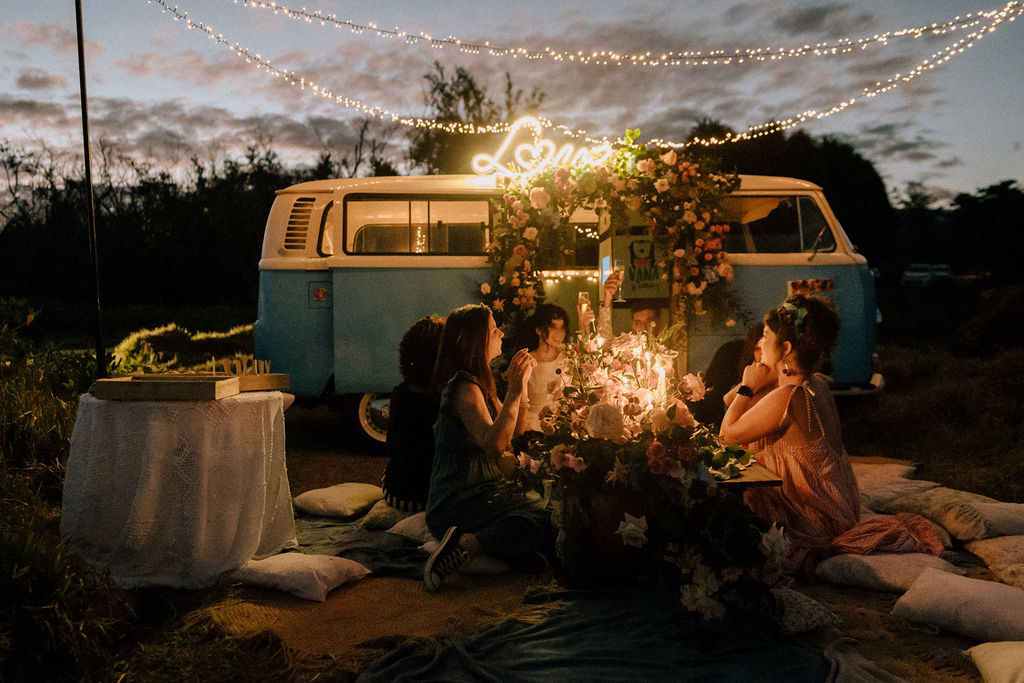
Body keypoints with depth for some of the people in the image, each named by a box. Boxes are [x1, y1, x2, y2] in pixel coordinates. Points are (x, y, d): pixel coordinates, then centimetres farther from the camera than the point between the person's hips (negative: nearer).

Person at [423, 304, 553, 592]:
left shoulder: (478, 384, 17)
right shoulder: (464, 387, -15)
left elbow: (512, 432, 17)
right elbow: (493, 443, -29)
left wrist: (521, 385, 8)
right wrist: (514, 392, -30)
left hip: (481, 491, 10)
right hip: (459, 502, -10)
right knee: (543, 525, -25)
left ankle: (465, 542, -7)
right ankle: (463, 544, -21)